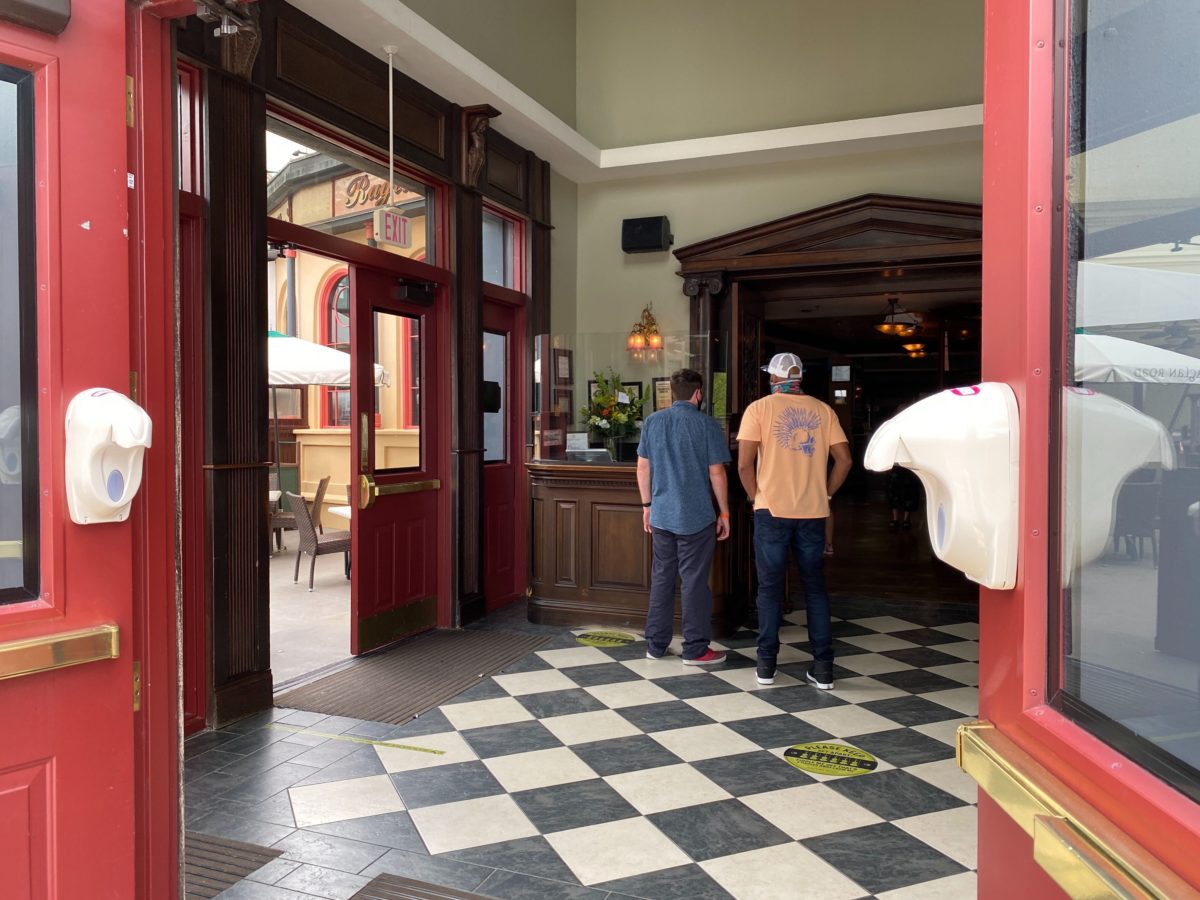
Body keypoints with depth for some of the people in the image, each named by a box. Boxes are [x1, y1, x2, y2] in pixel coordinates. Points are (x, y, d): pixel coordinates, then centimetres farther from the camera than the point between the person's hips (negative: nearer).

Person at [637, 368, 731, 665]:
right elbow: (716, 473, -8)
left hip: (661, 515, 4)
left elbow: (643, 467, 8)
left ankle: (655, 645, 20)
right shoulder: (706, 425, -8)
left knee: (661, 578, 13)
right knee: (694, 581, 3)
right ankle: (695, 649, 11)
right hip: (696, 517, -4)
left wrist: (647, 505, 16)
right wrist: (724, 512, 0)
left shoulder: (652, 422, 5)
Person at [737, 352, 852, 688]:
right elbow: (844, 460, 1)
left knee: (770, 586, 8)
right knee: (815, 586, 11)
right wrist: (825, 494, 10)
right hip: (814, 512, 2)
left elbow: (744, 463, -10)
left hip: (772, 510, -2)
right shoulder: (823, 410, 6)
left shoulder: (760, 408, -2)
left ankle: (767, 664, 13)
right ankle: (823, 667, 12)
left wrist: (756, 496, 3)